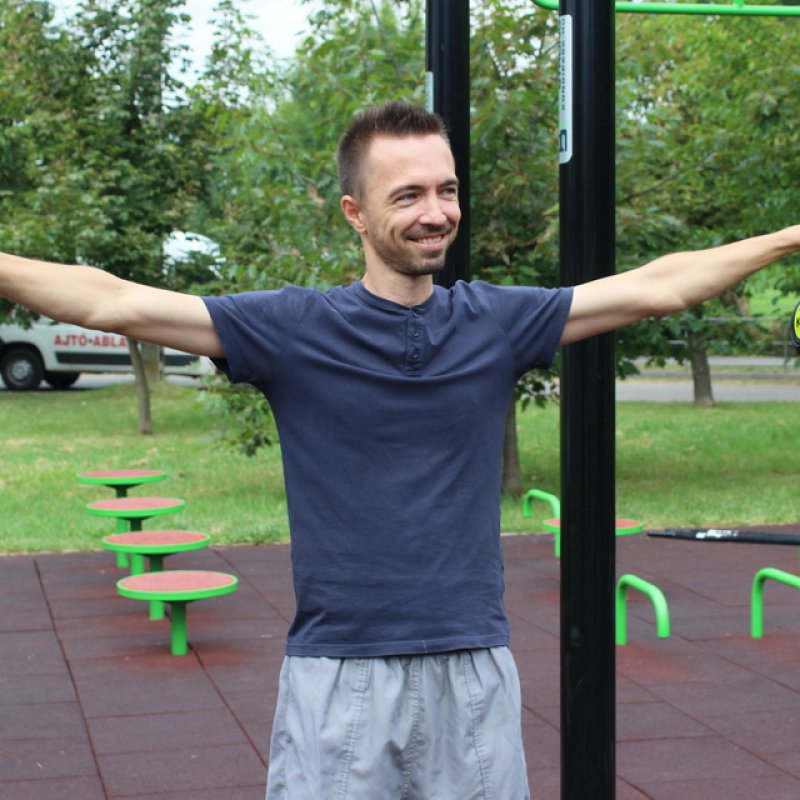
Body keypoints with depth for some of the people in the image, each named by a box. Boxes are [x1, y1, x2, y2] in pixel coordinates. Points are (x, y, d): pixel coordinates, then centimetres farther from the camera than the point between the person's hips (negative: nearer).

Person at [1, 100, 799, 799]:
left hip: (473, 670, 2)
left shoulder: (499, 321, 3)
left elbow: (658, 285, 6)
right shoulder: (292, 328, -3)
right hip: (337, 676, -2)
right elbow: (112, 302, -8)